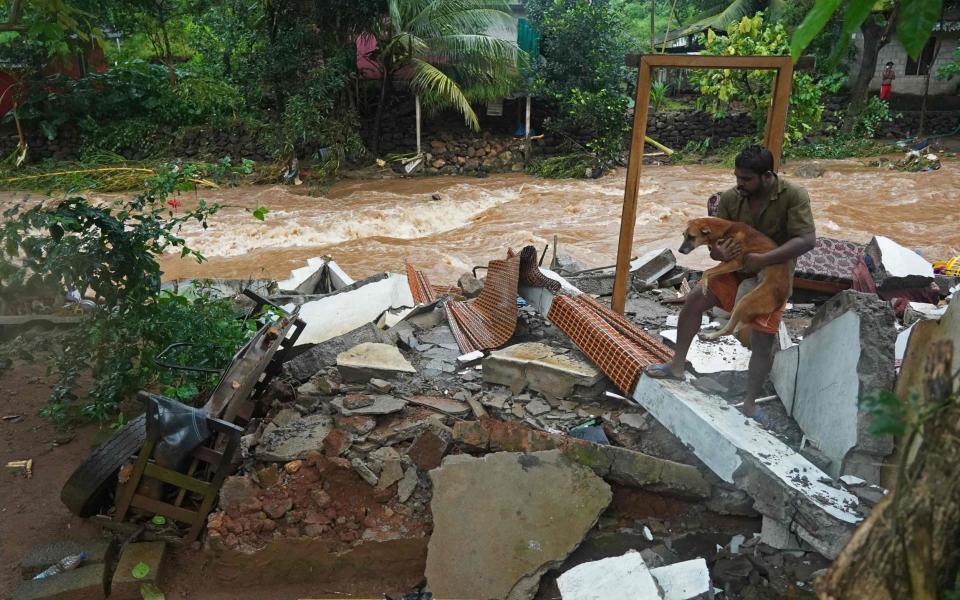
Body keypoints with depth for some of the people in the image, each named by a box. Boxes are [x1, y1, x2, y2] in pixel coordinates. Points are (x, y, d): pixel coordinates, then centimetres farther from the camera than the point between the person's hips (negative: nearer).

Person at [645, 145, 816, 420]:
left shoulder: (793, 195, -22)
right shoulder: (730, 198, -12)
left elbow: (807, 240, -29)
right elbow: (714, 243, -7)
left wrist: (763, 259, -37)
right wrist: (720, 252, -32)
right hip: (737, 269, 4)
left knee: (763, 340, -10)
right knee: (695, 298, -11)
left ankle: (750, 404, 4)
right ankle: (677, 365, 4)